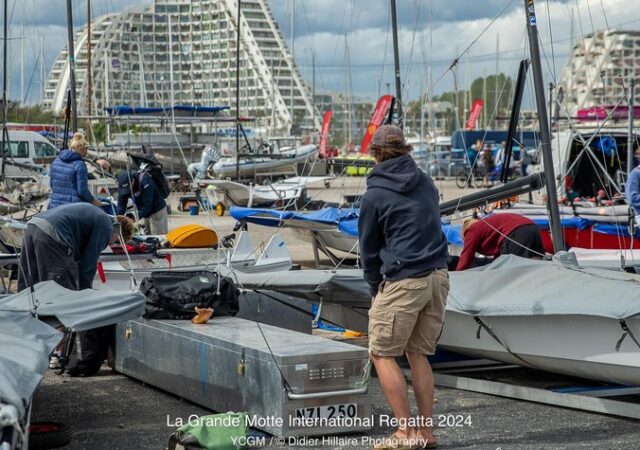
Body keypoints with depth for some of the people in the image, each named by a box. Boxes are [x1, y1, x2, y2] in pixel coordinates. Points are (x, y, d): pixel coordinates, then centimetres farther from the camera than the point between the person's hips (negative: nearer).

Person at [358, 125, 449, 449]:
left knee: (382, 353, 4)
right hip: (438, 276, 7)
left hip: (403, 281, -7)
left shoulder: (374, 195, -5)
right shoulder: (425, 183, 12)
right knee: (417, 353, 15)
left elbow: (368, 249, 3)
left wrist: (375, 289, 17)